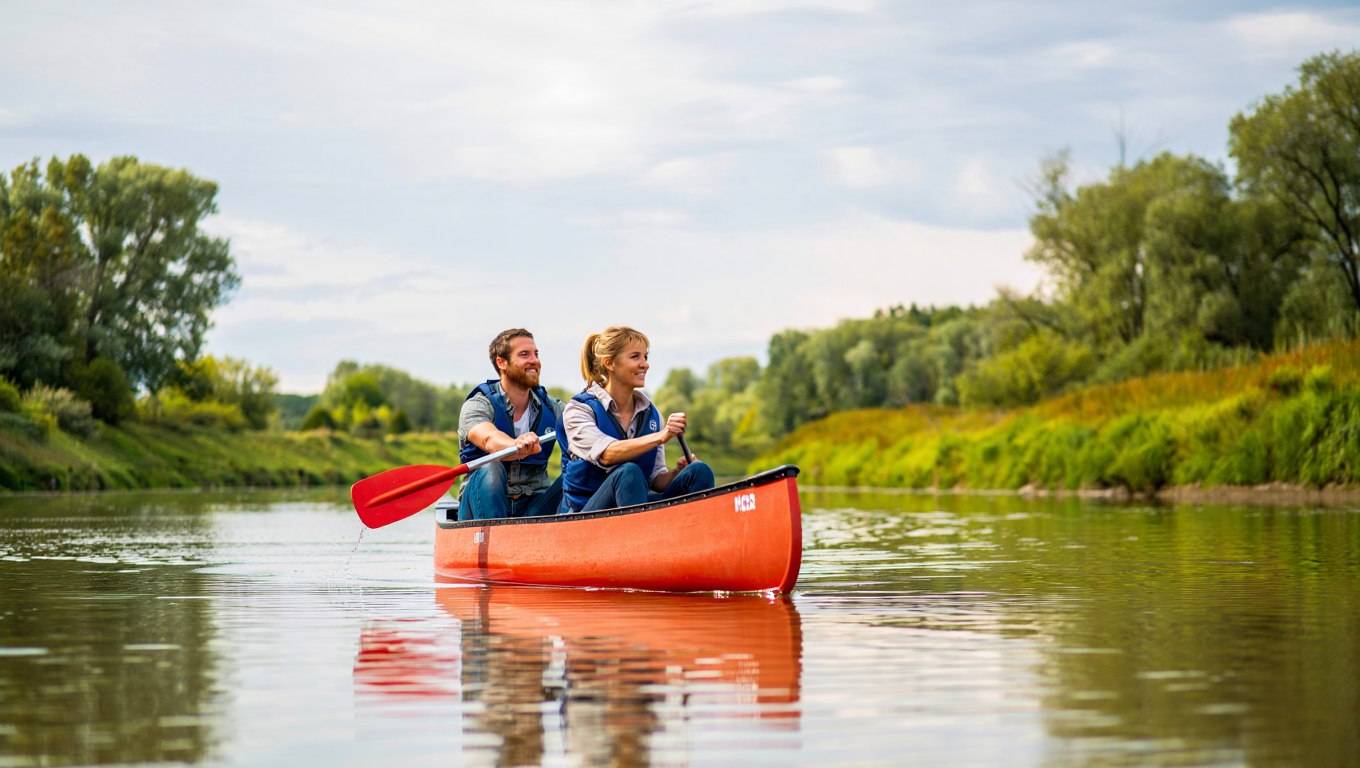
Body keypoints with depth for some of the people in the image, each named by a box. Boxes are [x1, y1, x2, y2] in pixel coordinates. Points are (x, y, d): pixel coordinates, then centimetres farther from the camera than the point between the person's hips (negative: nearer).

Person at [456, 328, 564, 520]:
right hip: (483, 508, -3)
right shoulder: (477, 405, -5)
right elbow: (490, 440, -27)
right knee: (491, 468, -33)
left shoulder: (551, 408, 12)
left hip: (533, 507, 3)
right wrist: (516, 446, -51)